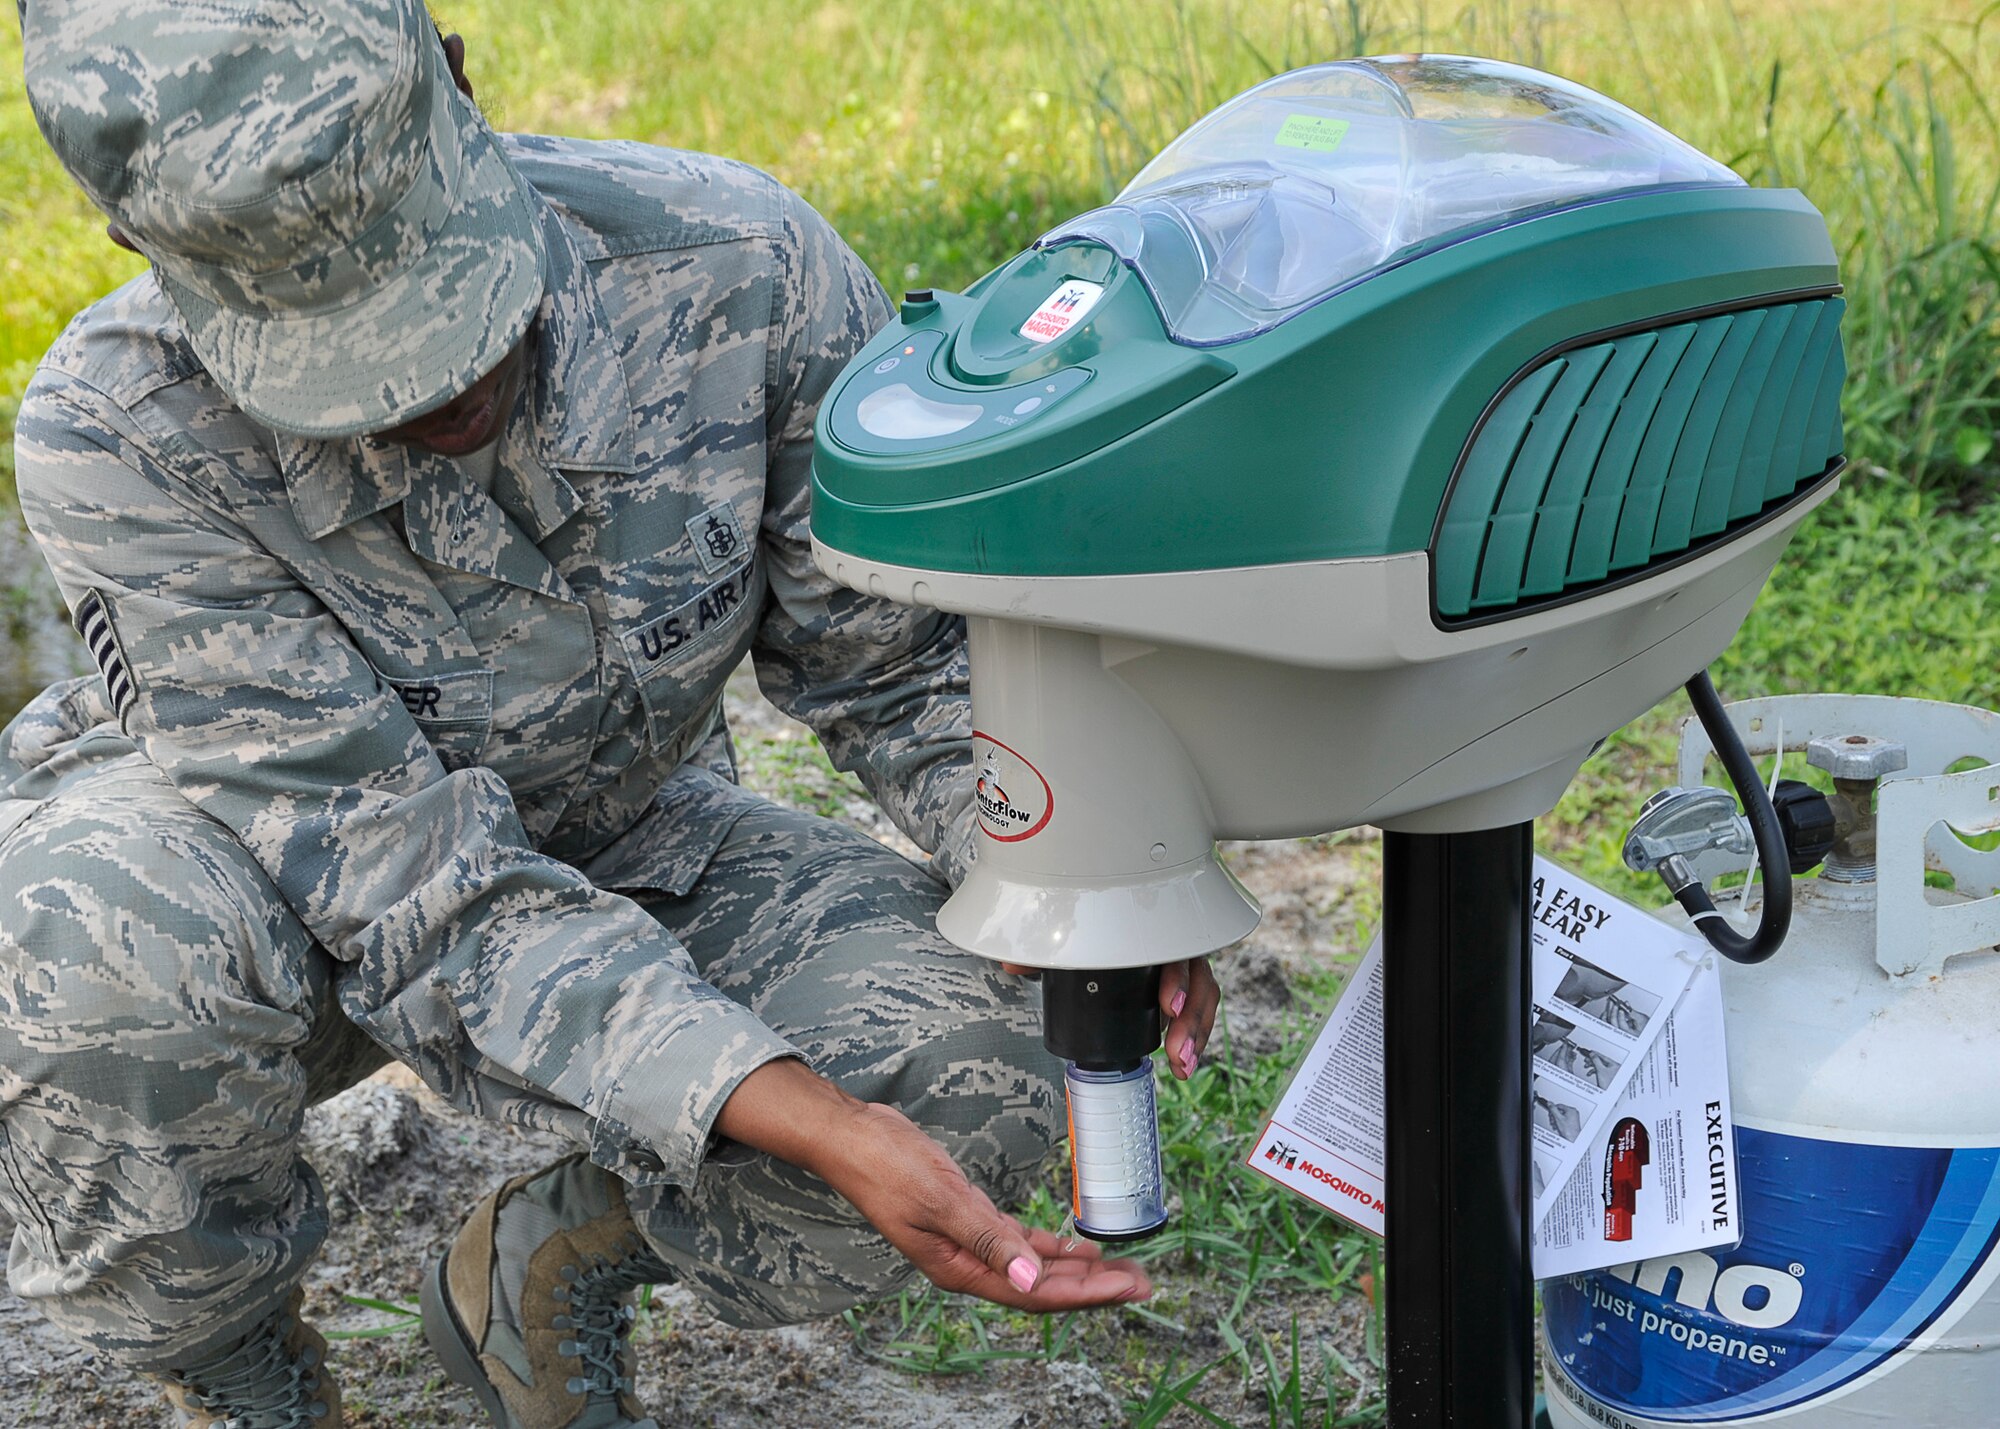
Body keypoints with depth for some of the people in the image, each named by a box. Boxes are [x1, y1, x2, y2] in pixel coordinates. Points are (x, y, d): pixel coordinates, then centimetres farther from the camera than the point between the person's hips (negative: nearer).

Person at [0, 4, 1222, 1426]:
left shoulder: (738, 269, -26)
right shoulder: (115, 439, -32)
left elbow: (898, 656, -10)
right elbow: (412, 882, -33)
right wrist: (819, 1127, -43)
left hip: (618, 837, 2)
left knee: (970, 1078, -25)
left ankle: (541, 1271, 7)